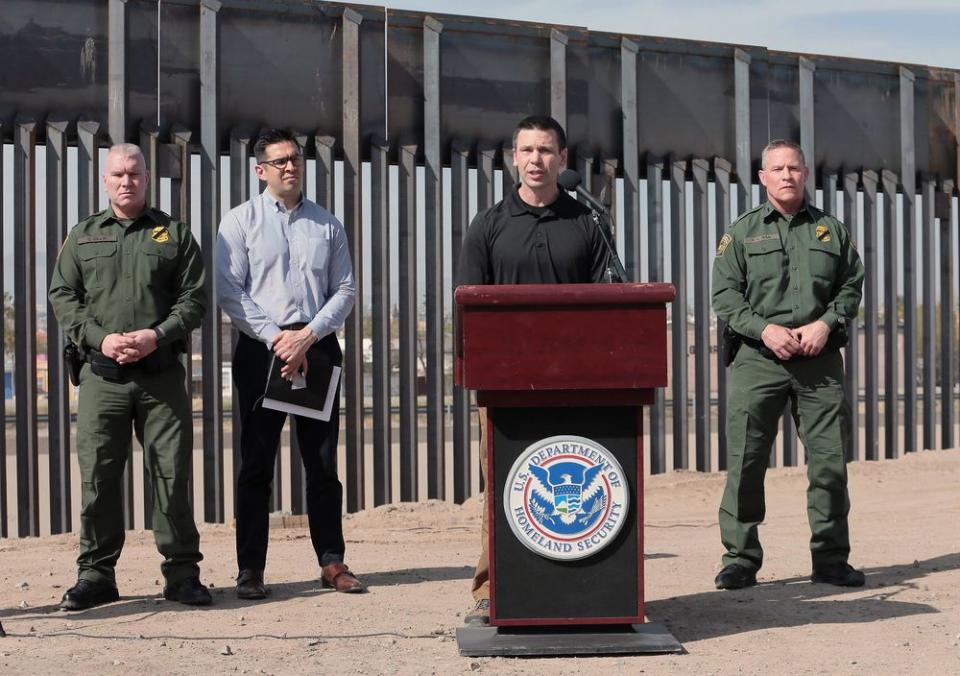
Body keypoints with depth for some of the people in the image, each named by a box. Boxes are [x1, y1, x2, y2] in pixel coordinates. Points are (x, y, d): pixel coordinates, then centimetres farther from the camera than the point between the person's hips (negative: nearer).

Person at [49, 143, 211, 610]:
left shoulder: (174, 234, 10)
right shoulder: (82, 236, 14)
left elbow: (194, 297, 4)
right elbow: (62, 296, 8)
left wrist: (158, 335, -12)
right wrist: (100, 338, -8)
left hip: (162, 374, -1)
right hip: (101, 374, 1)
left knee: (173, 473, 0)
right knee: (97, 475, 1)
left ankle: (182, 572, 8)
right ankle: (96, 573, 11)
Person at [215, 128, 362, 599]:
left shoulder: (326, 225, 12)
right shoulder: (240, 222, 4)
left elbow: (345, 290, 6)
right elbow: (229, 292, -4)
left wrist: (307, 336, -9)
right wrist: (276, 338, -13)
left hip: (317, 346, 2)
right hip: (260, 348, -2)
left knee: (323, 461, 4)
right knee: (256, 462, 1)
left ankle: (332, 562, 10)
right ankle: (250, 570, 5)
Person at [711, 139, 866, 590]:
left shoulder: (831, 230, 13)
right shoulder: (742, 232, 8)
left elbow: (852, 286, 12)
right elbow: (724, 294, 2)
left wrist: (827, 323, -5)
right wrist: (764, 328, -11)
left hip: (820, 363, 2)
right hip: (757, 361, -1)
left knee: (830, 459, 1)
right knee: (745, 460, -2)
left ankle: (831, 559, 12)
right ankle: (740, 558, 7)